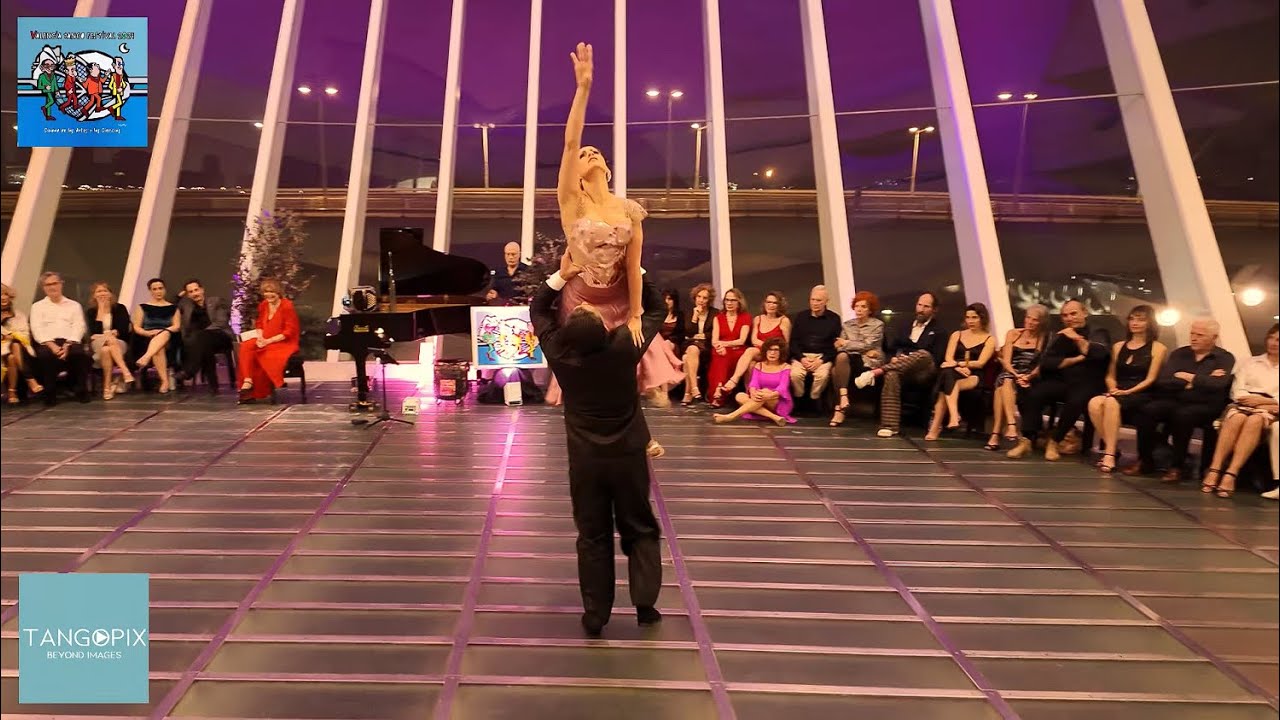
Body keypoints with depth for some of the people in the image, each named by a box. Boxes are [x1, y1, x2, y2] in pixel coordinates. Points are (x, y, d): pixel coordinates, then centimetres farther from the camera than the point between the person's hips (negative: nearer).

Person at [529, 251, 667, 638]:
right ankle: (645, 602, 12)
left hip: (585, 458, 1)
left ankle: (595, 614, 17)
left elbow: (537, 310, 5)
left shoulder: (559, 352, -14)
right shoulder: (625, 345, -17)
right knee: (640, 530, 16)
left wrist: (562, 276, 0)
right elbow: (657, 309, 0)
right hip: (629, 454, 0)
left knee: (593, 536, 12)